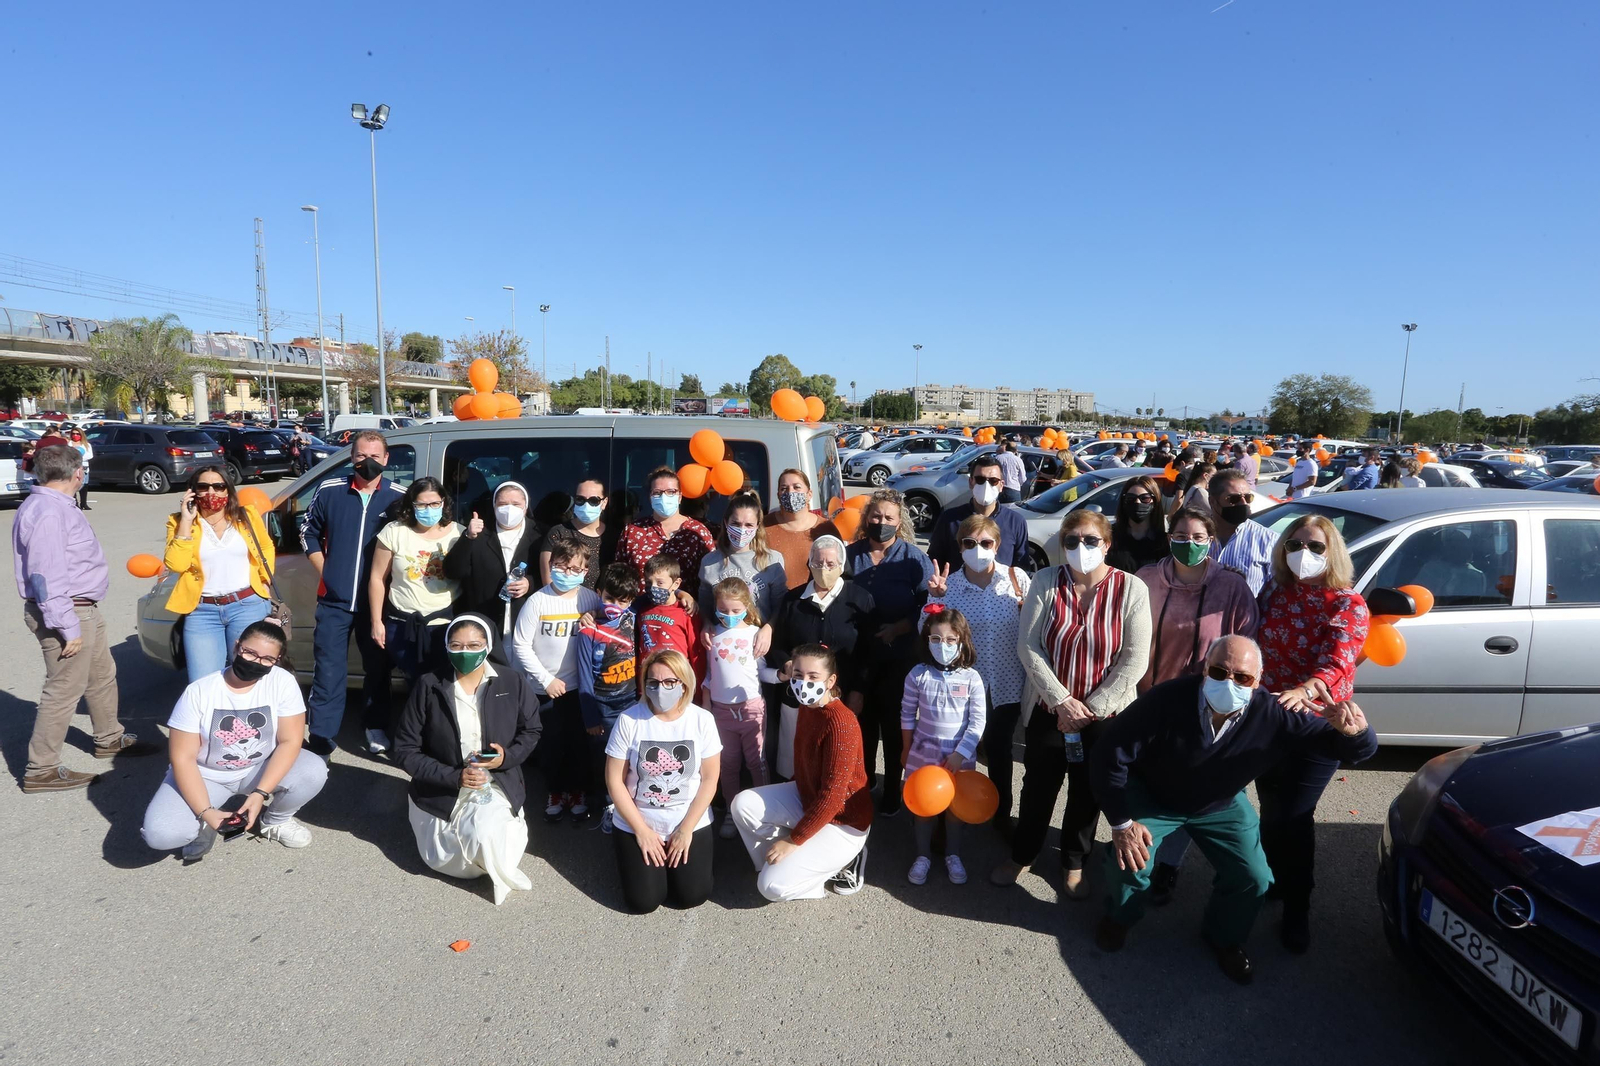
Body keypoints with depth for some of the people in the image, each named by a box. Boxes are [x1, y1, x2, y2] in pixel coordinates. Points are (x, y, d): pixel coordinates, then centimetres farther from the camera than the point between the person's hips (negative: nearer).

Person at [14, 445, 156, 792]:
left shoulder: (56, 505, 10)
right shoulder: (47, 512, -22)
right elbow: (45, 577, -25)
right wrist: (68, 627, -24)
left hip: (84, 608, 11)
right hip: (65, 612, -11)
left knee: (103, 675, 22)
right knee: (63, 691, -3)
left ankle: (110, 739, 38)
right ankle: (41, 770, 7)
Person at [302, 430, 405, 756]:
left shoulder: (398, 498, -3)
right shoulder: (329, 491, 0)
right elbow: (309, 533, 13)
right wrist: (325, 571, 4)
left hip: (376, 601, 0)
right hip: (334, 600, 0)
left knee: (377, 668, 12)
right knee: (328, 671, 4)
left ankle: (376, 728, 29)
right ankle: (321, 738, 16)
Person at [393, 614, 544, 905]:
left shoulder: (513, 682, -8)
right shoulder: (429, 685, -11)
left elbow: (530, 731, 6)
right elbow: (405, 750, -7)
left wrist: (507, 757, -16)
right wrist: (453, 777, -18)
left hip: (495, 787, -1)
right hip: (441, 790, 1)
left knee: (488, 839, -26)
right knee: (446, 862, -9)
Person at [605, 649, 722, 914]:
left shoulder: (702, 719, -10)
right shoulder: (629, 719, -13)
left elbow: (710, 778, -5)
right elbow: (614, 780, -9)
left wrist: (686, 829, -10)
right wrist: (642, 830, -11)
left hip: (691, 823, 1)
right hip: (637, 824, 0)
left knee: (693, 896, -8)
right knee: (643, 901, -8)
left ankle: (676, 853, 22)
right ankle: (643, 849, 21)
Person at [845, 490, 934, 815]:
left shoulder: (912, 557, -8)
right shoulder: (851, 554, 1)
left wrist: (899, 628, -21)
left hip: (899, 656, -3)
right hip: (858, 654, 3)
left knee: (893, 722, 9)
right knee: (863, 717, 15)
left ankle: (892, 789, 27)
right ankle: (863, 779, 36)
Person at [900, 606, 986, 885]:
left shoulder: (971, 678, -13)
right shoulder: (918, 674, -11)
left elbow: (977, 722, -11)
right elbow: (907, 715, 0)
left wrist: (960, 753, -16)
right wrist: (906, 749, 5)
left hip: (960, 755, 0)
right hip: (923, 753, 1)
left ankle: (953, 855, 35)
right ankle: (923, 855, 32)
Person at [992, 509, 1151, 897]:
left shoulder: (1131, 589, -10)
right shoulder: (1046, 584, -7)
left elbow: (1134, 660, -11)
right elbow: (1028, 646, -9)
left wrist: (1091, 708, -13)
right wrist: (1063, 700, -15)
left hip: (1104, 715, 0)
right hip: (1048, 709, 1)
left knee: (1088, 792, 15)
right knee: (1038, 786, 14)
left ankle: (1074, 863, 38)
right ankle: (1021, 854, 37)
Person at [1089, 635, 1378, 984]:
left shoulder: (1273, 716, -28)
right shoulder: (1167, 700, -36)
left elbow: (1360, 749, -21)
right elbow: (1109, 755, -28)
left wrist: (1355, 732, -47)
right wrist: (1121, 823, -26)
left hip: (1220, 806, 3)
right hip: (1152, 798, -3)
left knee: (1253, 879, -7)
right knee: (1129, 861, -20)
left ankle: (1225, 939, 29)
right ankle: (1119, 917, 18)